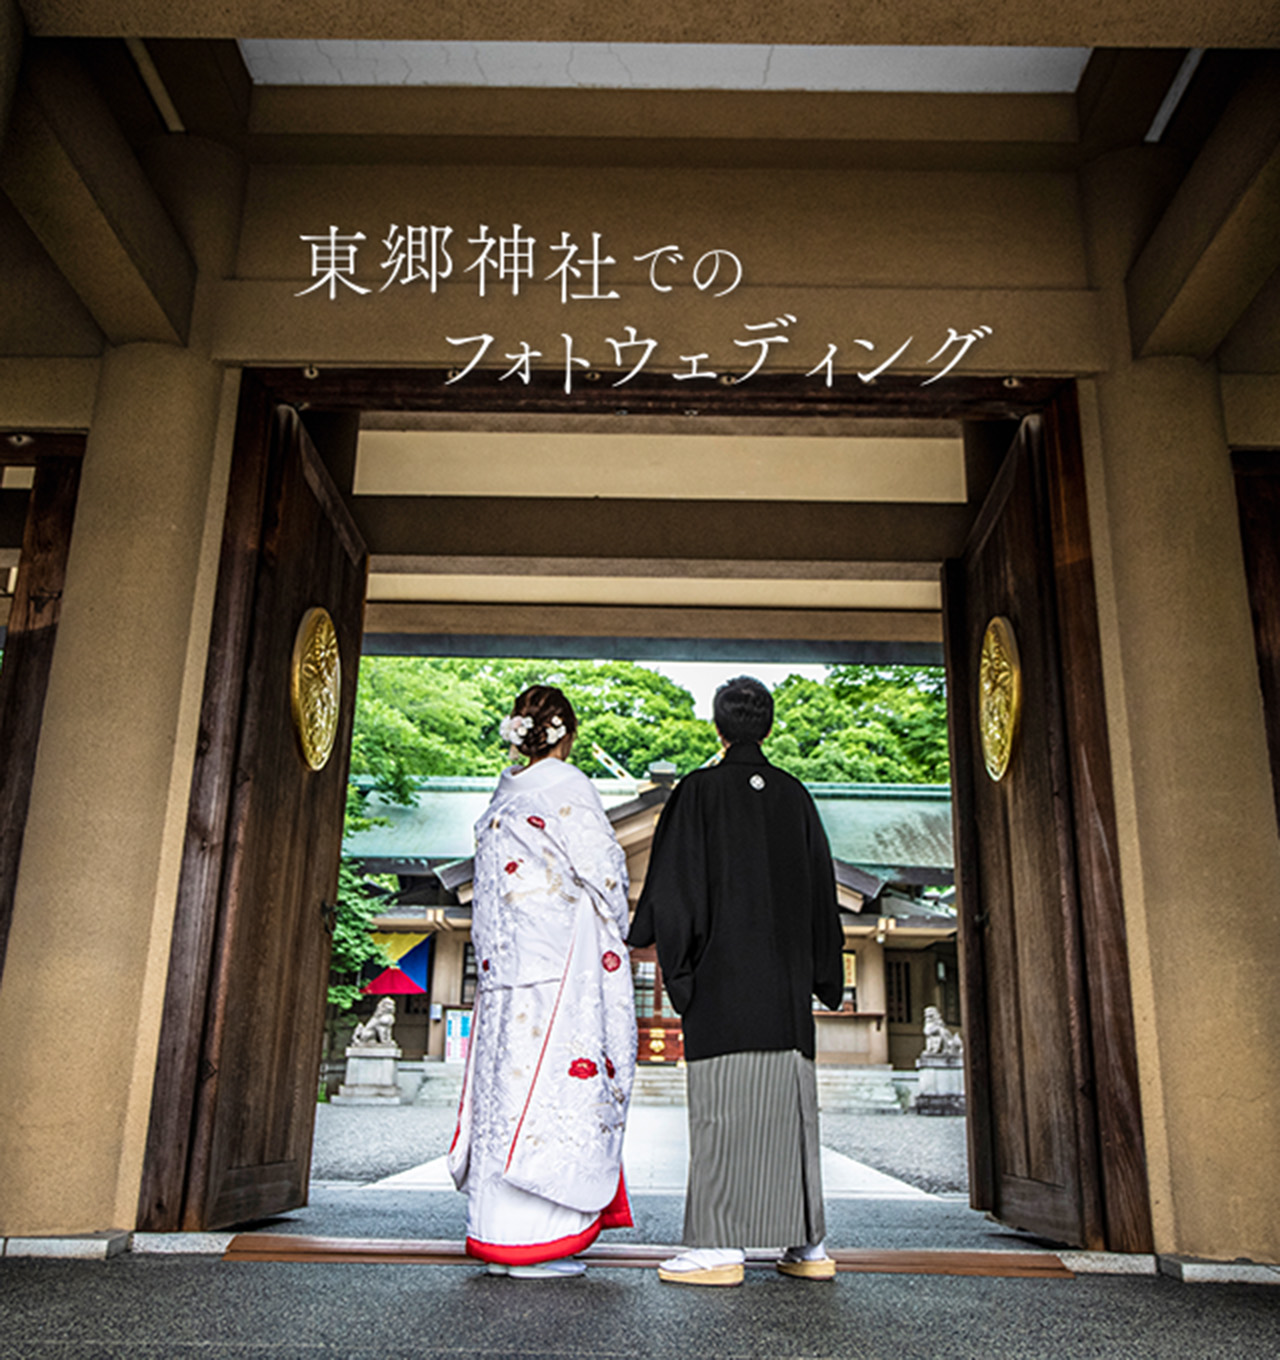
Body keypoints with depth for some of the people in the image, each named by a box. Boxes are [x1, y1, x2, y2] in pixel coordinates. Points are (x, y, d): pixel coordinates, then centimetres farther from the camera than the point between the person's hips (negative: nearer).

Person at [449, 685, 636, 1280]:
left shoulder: (503, 797, 13)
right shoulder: (563, 786, -7)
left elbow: (491, 893, 15)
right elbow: (603, 868, -9)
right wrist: (612, 934, 6)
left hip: (505, 966, 7)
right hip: (560, 964, -7)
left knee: (508, 1081, 9)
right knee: (553, 1087, -4)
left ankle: (499, 1234, 15)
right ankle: (534, 1243, -2)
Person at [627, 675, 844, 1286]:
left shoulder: (700, 791, -4)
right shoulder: (795, 795, 10)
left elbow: (676, 879, -6)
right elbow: (821, 887, 14)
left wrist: (660, 946, 3)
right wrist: (823, 974, 20)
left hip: (722, 971, -5)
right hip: (785, 982, 5)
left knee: (723, 1103, -3)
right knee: (788, 1102, 9)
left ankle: (720, 1246, -2)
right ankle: (808, 1245, 14)